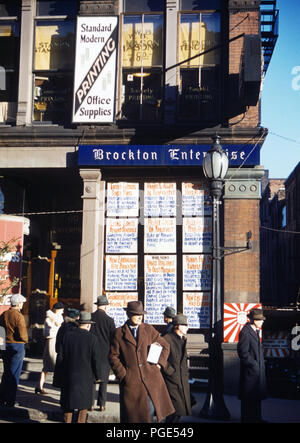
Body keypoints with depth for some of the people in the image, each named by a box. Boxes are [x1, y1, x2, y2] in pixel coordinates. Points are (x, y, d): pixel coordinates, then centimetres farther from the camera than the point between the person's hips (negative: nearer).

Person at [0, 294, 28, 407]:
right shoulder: (19, 316, -16)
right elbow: (22, 334, -19)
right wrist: (25, 340, 0)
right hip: (17, 346, -6)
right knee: (14, 375, 1)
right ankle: (10, 402, 3)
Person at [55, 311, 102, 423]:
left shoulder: (67, 335, -4)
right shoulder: (92, 338, -12)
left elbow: (61, 356, -1)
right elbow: (96, 360, -10)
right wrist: (97, 376, 4)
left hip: (68, 376, 3)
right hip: (85, 377, -3)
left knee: (68, 405, 15)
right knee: (83, 406, 11)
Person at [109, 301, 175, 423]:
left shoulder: (149, 329, 9)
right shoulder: (119, 332, 3)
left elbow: (165, 346, 16)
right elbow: (113, 356, 4)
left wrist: (159, 363, 5)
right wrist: (122, 374, -5)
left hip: (151, 378, 2)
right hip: (131, 380, -2)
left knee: (151, 409, -2)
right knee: (133, 415, 1)